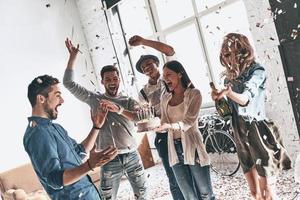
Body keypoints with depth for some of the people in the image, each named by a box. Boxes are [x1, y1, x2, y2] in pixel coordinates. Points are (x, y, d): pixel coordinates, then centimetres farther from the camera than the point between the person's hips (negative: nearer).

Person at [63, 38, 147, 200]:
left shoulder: (129, 101, 3)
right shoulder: (95, 99, 3)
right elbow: (69, 83, -1)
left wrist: (119, 110, -33)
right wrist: (72, 56, -6)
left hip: (132, 156, 1)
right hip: (110, 159, -1)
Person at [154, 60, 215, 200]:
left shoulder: (194, 94, -4)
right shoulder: (165, 98, 11)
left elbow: (188, 122, -16)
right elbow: (164, 124, 7)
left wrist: (169, 125, -32)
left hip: (192, 146, -4)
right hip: (174, 149, 4)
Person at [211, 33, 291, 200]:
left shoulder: (256, 71, -6)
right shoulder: (229, 76, 11)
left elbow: (245, 98, -23)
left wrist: (229, 93, -40)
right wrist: (219, 99, 0)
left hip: (257, 130, -6)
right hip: (239, 132, 6)